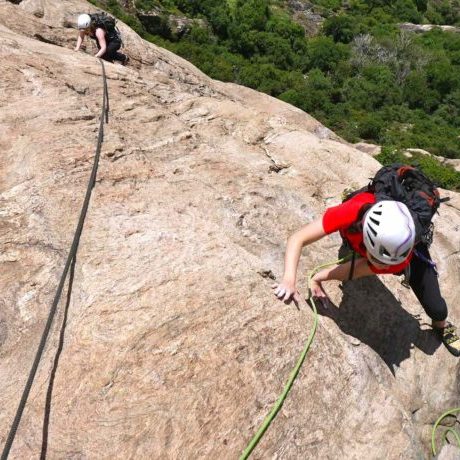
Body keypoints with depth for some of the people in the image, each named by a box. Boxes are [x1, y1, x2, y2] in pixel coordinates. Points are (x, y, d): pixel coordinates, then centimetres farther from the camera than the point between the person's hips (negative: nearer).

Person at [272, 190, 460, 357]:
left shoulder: (402, 259, -45)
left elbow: (354, 272, -30)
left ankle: (442, 326, 30)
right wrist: (289, 280, -55)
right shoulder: (352, 212, -47)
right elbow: (297, 239, -44)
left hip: (406, 250, -1)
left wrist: (317, 278, -31)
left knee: (435, 307, -4)